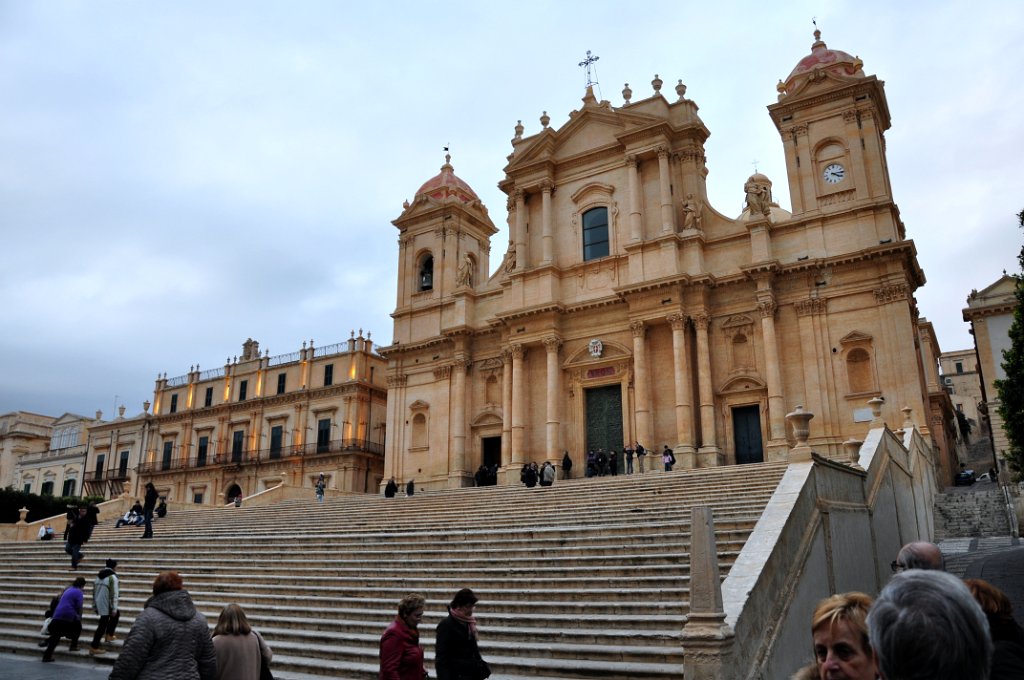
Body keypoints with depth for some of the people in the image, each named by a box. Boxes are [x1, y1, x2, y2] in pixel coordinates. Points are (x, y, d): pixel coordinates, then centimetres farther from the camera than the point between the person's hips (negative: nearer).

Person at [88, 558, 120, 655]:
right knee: (103, 625, 0)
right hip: (106, 605, -9)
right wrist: (114, 609, -13)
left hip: (99, 604, 9)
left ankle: (109, 635, 27)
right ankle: (94, 647, 0)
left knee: (116, 614, 26)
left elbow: (94, 591, 17)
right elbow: (114, 594, -17)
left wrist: (94, 605, 23)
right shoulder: (112, 576, -14)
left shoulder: (99, 575, 12)